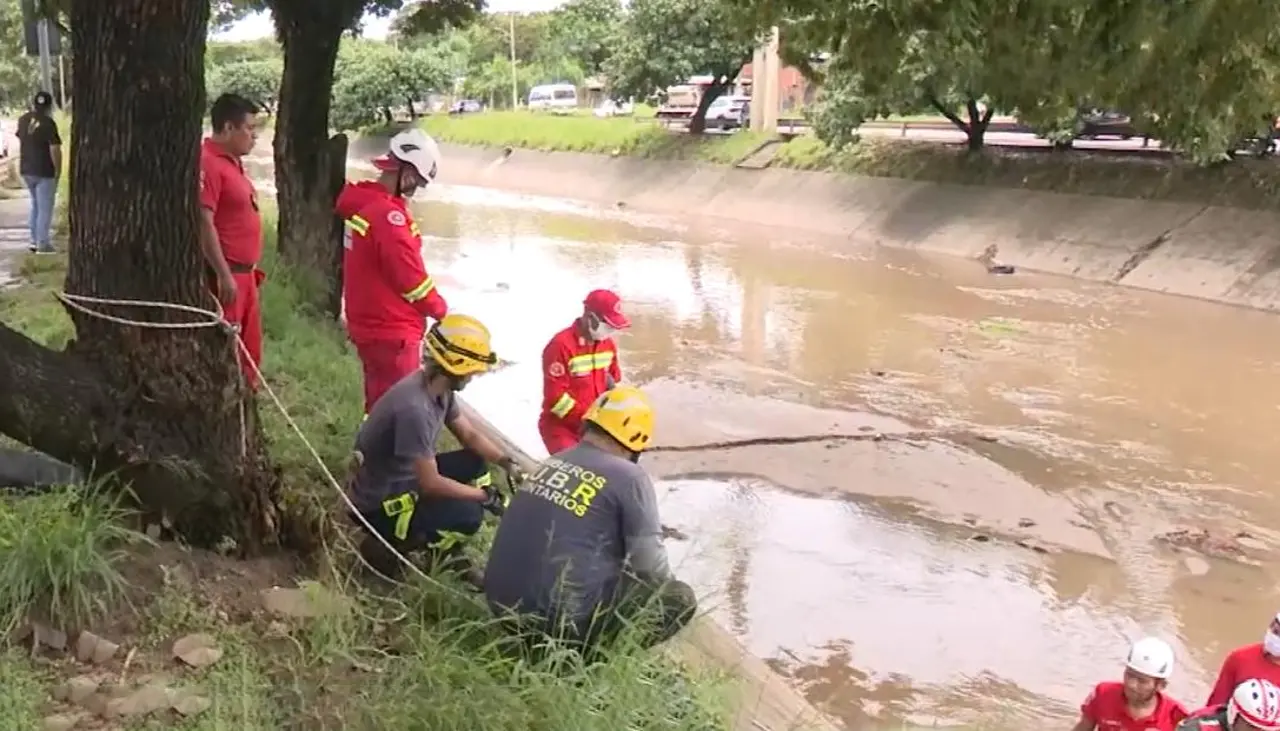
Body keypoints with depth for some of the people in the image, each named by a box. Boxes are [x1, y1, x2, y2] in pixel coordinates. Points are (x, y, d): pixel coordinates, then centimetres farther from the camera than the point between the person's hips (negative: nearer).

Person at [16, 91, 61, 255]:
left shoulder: (23, 120, 5)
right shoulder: (48, 123, -17)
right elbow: (55, 149, -20)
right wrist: (58, 171, -11)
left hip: (26, 169, 7)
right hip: (44, 171, -7)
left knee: (36, 204, 21)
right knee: (45, 208, 1)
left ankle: (34, 240, 21)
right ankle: (42, 244, 2)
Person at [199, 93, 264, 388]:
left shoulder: (231, 162, 15)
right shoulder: (209, 164, -16)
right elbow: (204, 224, -21)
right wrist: (224, 275, -22)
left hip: (243, 273, 10)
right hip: (224, 276, -10)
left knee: (248, 353, 16)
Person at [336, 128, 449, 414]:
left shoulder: (361, 202, 6)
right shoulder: (389, 215, -23)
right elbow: (410, 275, -19)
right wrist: (441, 310, -1)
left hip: (367, 323, 9)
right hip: (391, 330, -9)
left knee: (380, 401, 20)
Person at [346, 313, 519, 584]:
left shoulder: (439, 388, -5)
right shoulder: (414, 408, -33)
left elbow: (469, 435, 10)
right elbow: (431, 484, -28)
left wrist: (508, 463, -5)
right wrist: (485, 495, -17)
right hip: (377, 504, -9)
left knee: (475, 463, 5)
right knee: (469, 515, -18)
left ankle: (446, 554, 11)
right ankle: (385, 547, -3)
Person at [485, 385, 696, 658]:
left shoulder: (554, 462, 10)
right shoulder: (629, 478, -9)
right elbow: (651, 565, -7)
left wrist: (619, 573, 29)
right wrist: (663, 585, 17)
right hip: (561, 617, -7)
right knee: (679, 599, 6)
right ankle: (586, 651, 0)